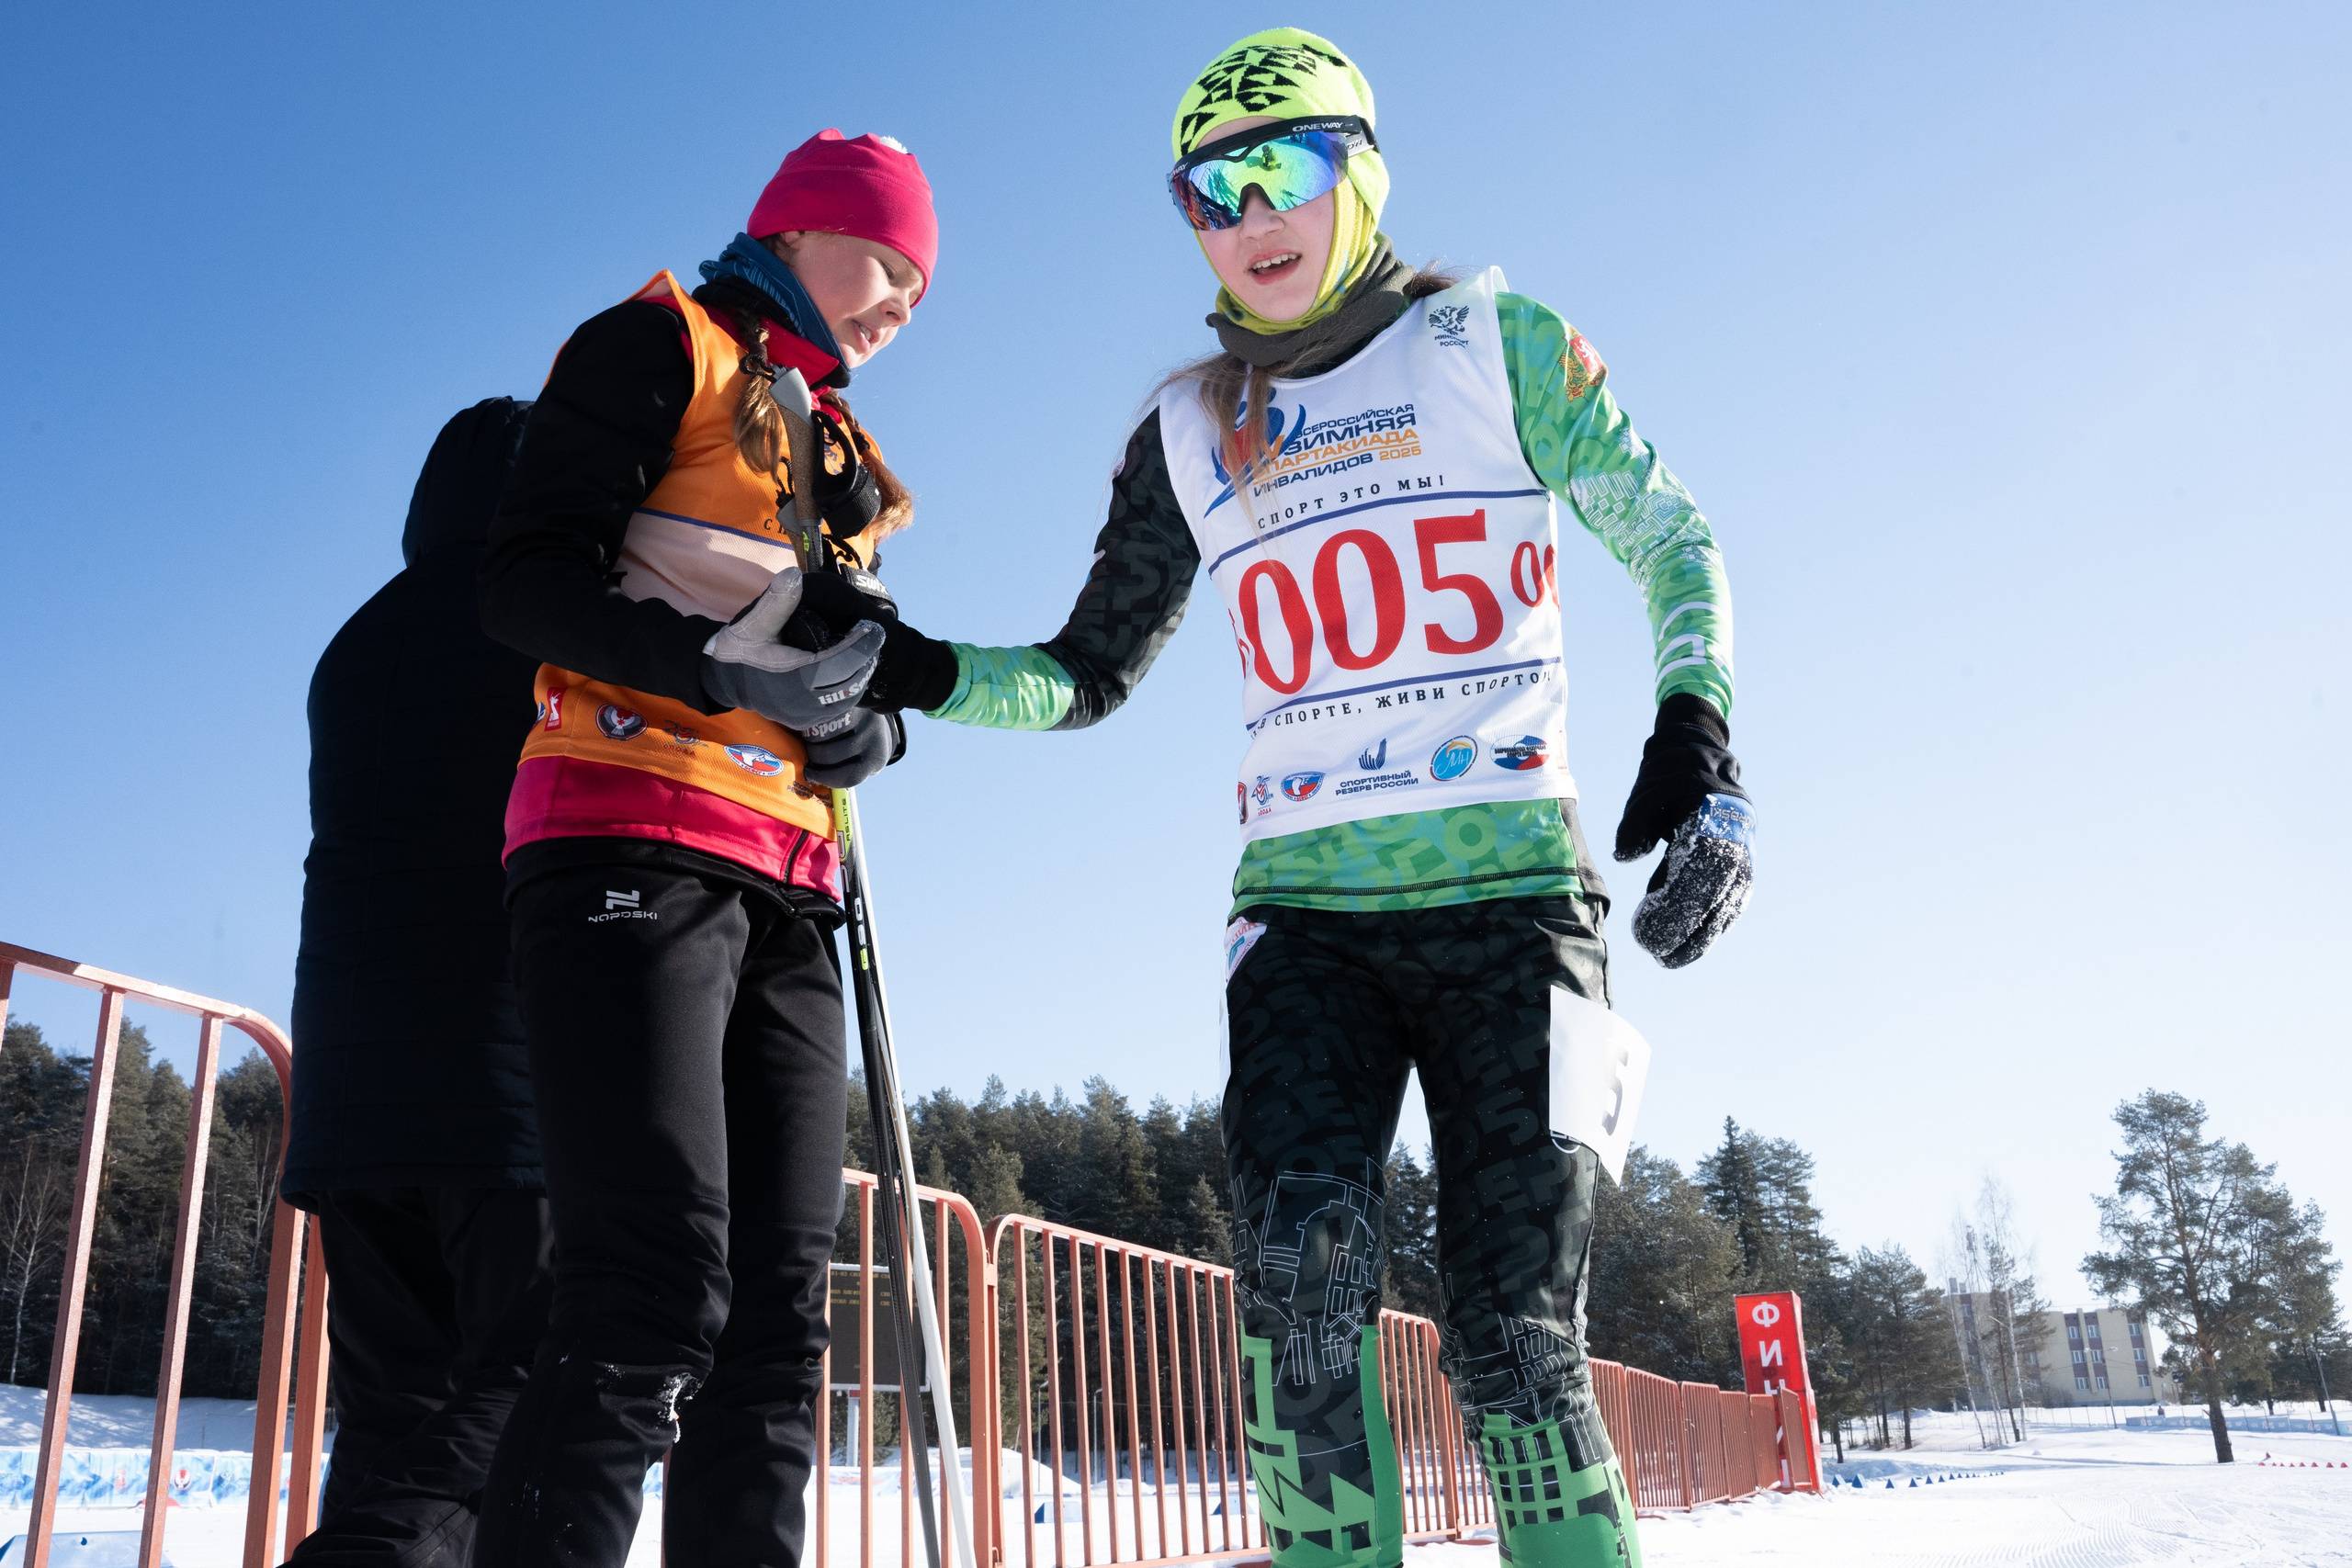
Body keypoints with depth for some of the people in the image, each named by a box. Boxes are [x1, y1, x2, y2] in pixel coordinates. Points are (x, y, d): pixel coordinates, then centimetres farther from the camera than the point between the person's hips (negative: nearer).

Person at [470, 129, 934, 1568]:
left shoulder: (842, 452, 27)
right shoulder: (659, 347, 6)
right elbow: (525, 582, -5)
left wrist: (866, 728, 6)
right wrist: (721, 664, -19)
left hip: (786, 892, 8)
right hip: (633, 842, -7)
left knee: (778, 1311, 1)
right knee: (656, 1290, -19)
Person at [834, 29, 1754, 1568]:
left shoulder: (1496, 343, 7)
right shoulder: (1187, 434, 15)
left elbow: (1673, 540, 8)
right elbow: (1088, 677, 18)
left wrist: (1698, 743, -7)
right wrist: (922, 673, 1)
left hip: (1511, 890, -2)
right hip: (1303, 908, 2)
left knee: (1515, 1339, -6)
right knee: (1301, 1255, -19)